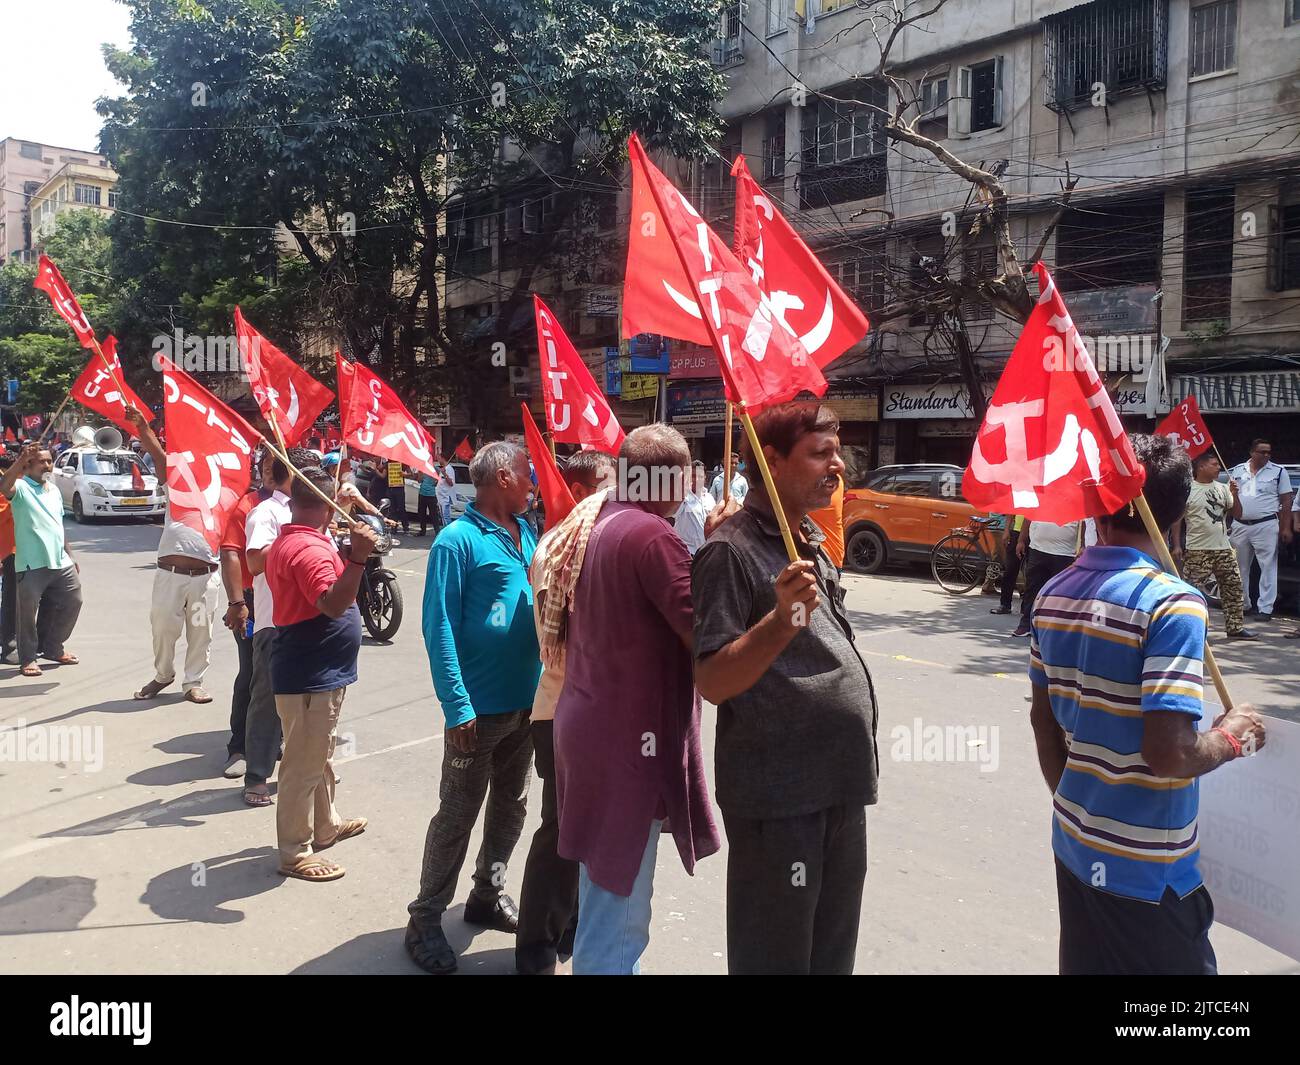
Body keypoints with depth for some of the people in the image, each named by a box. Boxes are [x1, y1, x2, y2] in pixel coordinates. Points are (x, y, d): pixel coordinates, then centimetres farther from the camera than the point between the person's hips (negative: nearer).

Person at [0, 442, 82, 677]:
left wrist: (70, 556, 22)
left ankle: (53, 647, 28)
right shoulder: (21, 487, -4)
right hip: (32, 563, -7)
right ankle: (28, 658, 11)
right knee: (28, 611, -1)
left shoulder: (54, 490, 17)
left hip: (60, 562, 7)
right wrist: (20, 460, -44)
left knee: (72, 602, 12)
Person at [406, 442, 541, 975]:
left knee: (510, 807, 19)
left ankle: (488, 895, 37)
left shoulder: (526, 533, 8)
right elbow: (439, 627, -17)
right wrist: (457, 707, -21)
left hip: (526, 702, 7)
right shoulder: (458, 540, -14)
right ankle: (425, 920, 18)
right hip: (480, 707, -7)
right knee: (457, 816, 3)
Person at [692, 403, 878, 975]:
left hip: (840, 786, 8)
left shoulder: (811, 541, 11)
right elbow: (712, 683, -19)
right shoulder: (732, 551, -15)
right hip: (778, 796, -8)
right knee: (776, 955, 6)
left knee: (831, 952, 22)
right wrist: (781, 621, -33)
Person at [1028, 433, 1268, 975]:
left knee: (1084, 965, 19)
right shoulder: (1173, 604, -20)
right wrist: (1233, 737, -5)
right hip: (1147, 868, -6)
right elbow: (1169, 754, -25)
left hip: (1074, 844, 6)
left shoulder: (1054, 594, 0)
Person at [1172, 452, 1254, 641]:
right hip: (1197, 550, -6)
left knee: (1233, 587, 9)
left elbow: (1237, 514, 13)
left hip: (1223, 548, 6)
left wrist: (1234, 494, -4)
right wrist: (1176, 545, -13)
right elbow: (1177, 520, -7)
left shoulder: (1222, 488, 11)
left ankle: (1235, 627, 17)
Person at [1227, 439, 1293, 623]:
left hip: (1266, 526, -3)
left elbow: (1286, 502, 1)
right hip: (1240, 525, 3)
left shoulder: (1278, 471, 2)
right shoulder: (1237, 471, 9)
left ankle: (1265, 608, -1)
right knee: (1239, 568, 10)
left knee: (1268, 568, -4)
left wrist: (1286, 528, -6)